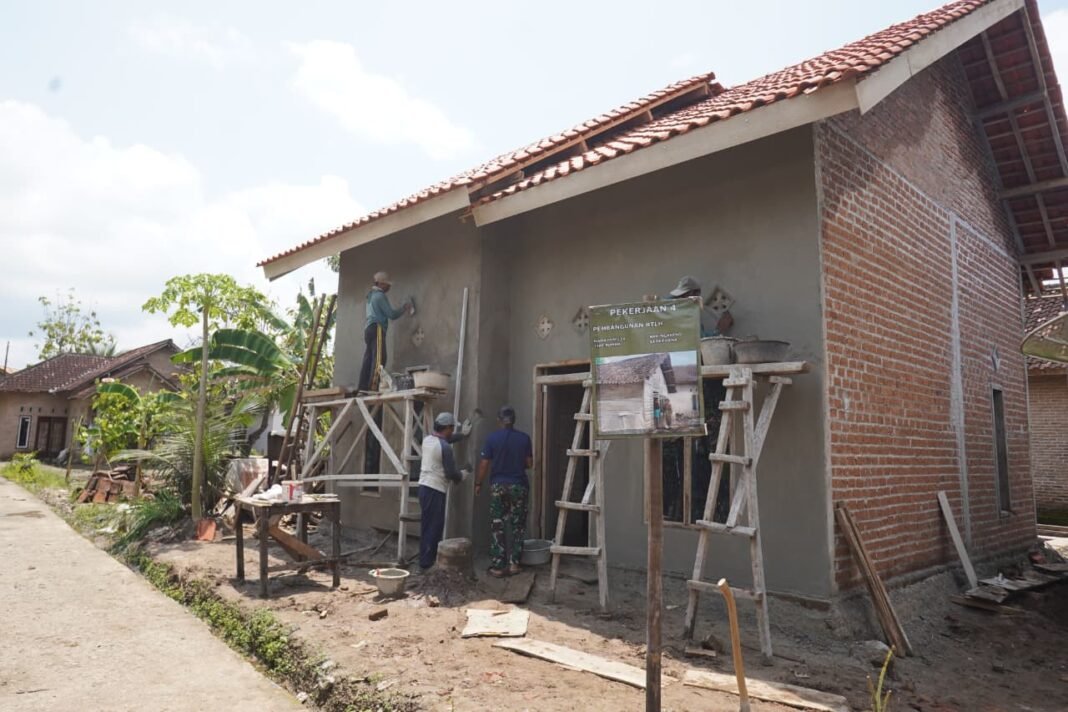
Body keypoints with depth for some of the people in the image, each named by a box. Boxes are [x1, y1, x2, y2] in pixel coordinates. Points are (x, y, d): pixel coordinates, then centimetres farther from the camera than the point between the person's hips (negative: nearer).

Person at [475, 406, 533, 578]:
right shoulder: (524, 438, -3)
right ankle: (513, 563, 12)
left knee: (497, 526, 6)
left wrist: (478, 483, 8)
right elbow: (529, 464, 3)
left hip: (498, 486, -1)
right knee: (517, 525, 12)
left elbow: (484, 464, -5)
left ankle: (498, 566, 8)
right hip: (519, 486, 1)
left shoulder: (492, 438, -7)